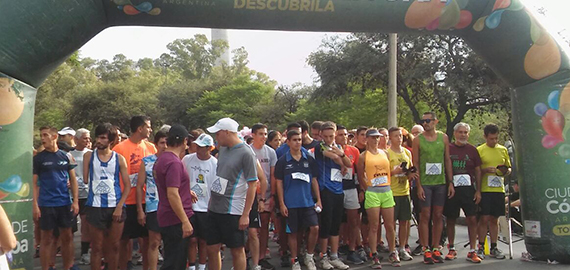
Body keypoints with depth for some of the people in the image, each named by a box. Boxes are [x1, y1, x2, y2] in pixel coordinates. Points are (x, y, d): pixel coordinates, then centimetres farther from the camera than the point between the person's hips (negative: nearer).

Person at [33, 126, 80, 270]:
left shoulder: (66, 156, 5)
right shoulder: (38, 158, -1)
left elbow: (73, 179, 7)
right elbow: (34, 183, -2)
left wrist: (75, 201, 0)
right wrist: (35, 205, -9)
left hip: (65, 203, 2)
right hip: (46, 204, -2)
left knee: (67, 237, 8)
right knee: (47, 239, 5)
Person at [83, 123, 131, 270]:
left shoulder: (119, 159, 1)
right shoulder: (89, 156, 3)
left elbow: (127, 185, -1)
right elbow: (86, 180, 3)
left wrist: (119, 206, -9)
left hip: (115, 206, 0)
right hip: (95, 206, 0)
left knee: (114, 246, 9)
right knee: (96, 247, 6)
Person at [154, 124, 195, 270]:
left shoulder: (161, 159, 11)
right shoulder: (174, 162, -20)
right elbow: (172, 195, -26)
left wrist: (186, 192, 28)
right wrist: (185, 221, -24)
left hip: (167, 218, 10)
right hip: (176, 220, -10)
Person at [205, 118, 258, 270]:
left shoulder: (246, 153, -13)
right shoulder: (223, 149, 9)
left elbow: (252, 185, -15)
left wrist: (245, 215, -17)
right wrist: (211, 201, 15)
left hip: (233, 212, -7)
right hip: (214, 209, 7)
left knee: (237, 250, 6)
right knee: (212, 249, 12)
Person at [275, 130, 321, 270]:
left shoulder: (309, 159, 6)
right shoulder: (283, 161, -1)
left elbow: (314, 180, 10)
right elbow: (279, 183, 0)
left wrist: (318, 200, 6)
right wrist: (282, 204, -5)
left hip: (308, 201, 2)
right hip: (290, 203, -2)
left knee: (315, 228, -6)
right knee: (293, 232, 6)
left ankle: (309, 257, 15)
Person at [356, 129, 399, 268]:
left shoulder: (385, 153, 12)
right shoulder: (363, 156, -1)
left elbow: (390, 170, 17)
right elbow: (360, 177, 0)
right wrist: (368, 189, -1)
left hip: (387, 191, 4)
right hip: (372, 193, -4)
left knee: (390, 225, 8)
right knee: (374, 226, 0)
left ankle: (392, 253, 21)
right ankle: (374, 256, 8)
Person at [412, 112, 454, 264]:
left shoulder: (443, 138, 7)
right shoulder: (418, 140, 0)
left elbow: (447, 161, 9)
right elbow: (415, 163, -2)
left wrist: (450, 182, 4)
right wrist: (418, 185, -8)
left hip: (441, 183, 3)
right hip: (424, 183, -2)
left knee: (438, 216, 7)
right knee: (425, 216, 0)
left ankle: (436, 249, 16)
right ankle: (426, 250, 6)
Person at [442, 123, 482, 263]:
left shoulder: (472, 150, 7)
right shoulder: (448, 149, 4)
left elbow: (478, 171, 9)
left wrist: (478, 190, 3)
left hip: (468, 189, 1)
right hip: (451, 188, 0)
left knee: (472, 219, -4)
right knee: (450, 220, 6)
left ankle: (472, 251, 6)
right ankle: (451, 249, 20)